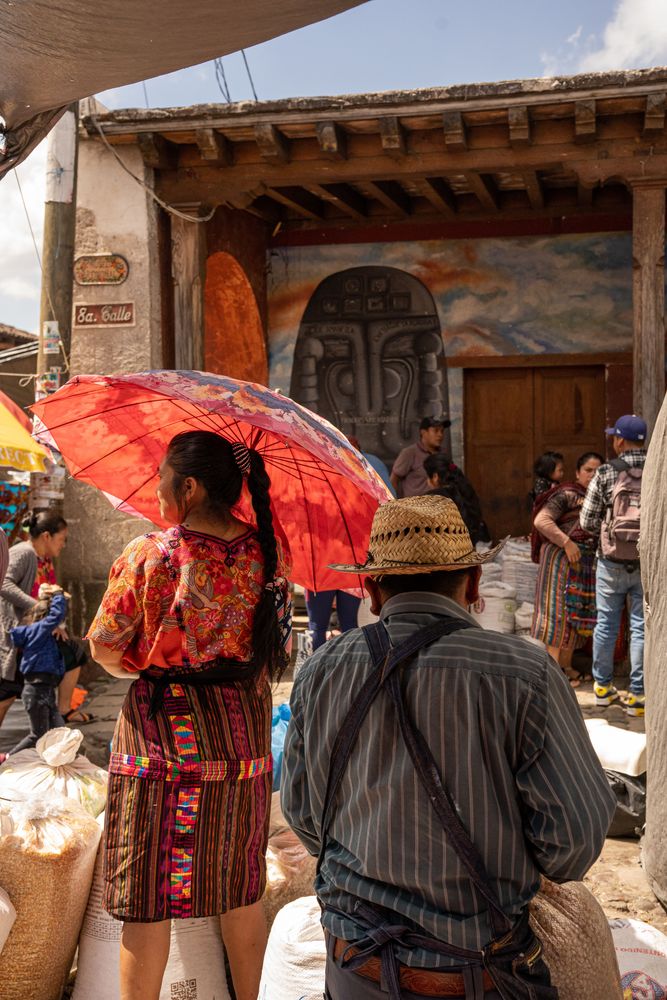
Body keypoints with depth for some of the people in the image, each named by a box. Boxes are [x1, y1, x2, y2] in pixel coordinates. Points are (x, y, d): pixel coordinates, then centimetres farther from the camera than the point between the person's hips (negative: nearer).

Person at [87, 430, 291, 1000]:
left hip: (163, 737, -5)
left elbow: (105, 648, -9)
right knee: (241, 890, 19)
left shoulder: (149, 556, -16)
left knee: (147, 898, 7)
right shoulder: (268, 554, -3)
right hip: (244, 736, 5)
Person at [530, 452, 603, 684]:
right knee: (558, 610, -5)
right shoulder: (567, 494, -10)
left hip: (587, 561, 8)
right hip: (561, 557, -8)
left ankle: (565, 665, 23)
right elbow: (541, 520, -18)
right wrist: (567, 543, -20)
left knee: (577, 613, 12)